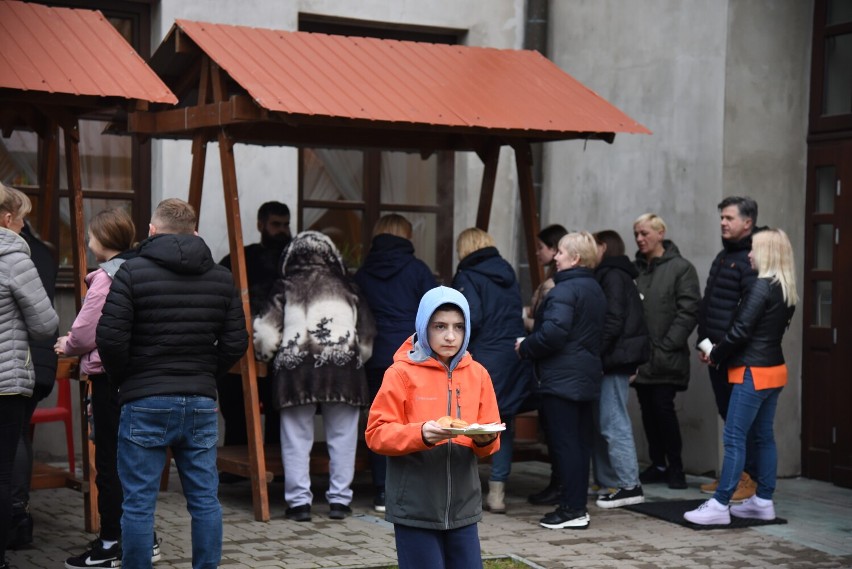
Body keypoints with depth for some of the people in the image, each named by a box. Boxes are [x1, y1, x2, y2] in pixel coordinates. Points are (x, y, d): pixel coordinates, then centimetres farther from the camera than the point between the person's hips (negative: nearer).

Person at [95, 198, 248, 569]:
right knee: (205, 500, 10)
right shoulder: (221, 278, 8)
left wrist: (122, 380, 5)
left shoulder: (133, 271, -5)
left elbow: (110, 337, -11)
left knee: (139, 503, 2)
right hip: (201, 403, 4)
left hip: (145, 403, -4)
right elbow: (235, 342, 6)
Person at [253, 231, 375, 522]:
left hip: (296, 366, -1)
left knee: (297, 438, 4)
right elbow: (367, 335, 17)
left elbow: (265, 331, 5)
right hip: (343, 364, 1)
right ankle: (339, 499, 9)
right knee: (341, 437, 7)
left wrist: (267, 351, 23)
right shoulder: (347, 287, 17)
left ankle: (299, 501, 3)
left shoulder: (285, 287, 12)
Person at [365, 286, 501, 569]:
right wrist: (420, 433, -24)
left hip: (463, 507, 4)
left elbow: (490, 440, 10)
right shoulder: (401, 373, -5)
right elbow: (376, 434, -8)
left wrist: (485, 439, -13)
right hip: (416, 509, -4)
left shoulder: (477, 374, 7)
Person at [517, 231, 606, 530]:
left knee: (564, 443, -6)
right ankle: (578, 506, 16)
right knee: (580, 442, 11)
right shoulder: (595, 289, 15)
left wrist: (525, 347, -8)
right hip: (588, 377, 9)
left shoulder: (565, 290, -15)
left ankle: (571, 509, -4)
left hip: (562, 379, -9)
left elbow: (553, 333, -25)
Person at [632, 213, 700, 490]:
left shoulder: (681, 268, -2)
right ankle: (658, 465, 18)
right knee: (647, 409, 8)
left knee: (663, 406, -8)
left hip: (665, 358, -5)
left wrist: (667, 346, -14)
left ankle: (675, 467, 5)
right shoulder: (636, 269, 12)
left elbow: (688, 311, -8)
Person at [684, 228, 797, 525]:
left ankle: (720, 505, -6)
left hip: (754, 372, -9)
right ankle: (763, 501, 18)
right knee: (764, 436, 14)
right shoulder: (787, 290, 10)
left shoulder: (762, 287, -16)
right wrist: (722, 352, 12)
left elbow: (741, 330, -19)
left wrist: (715, 355, -3)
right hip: (773, 369, 9)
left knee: (734, 438, -7)